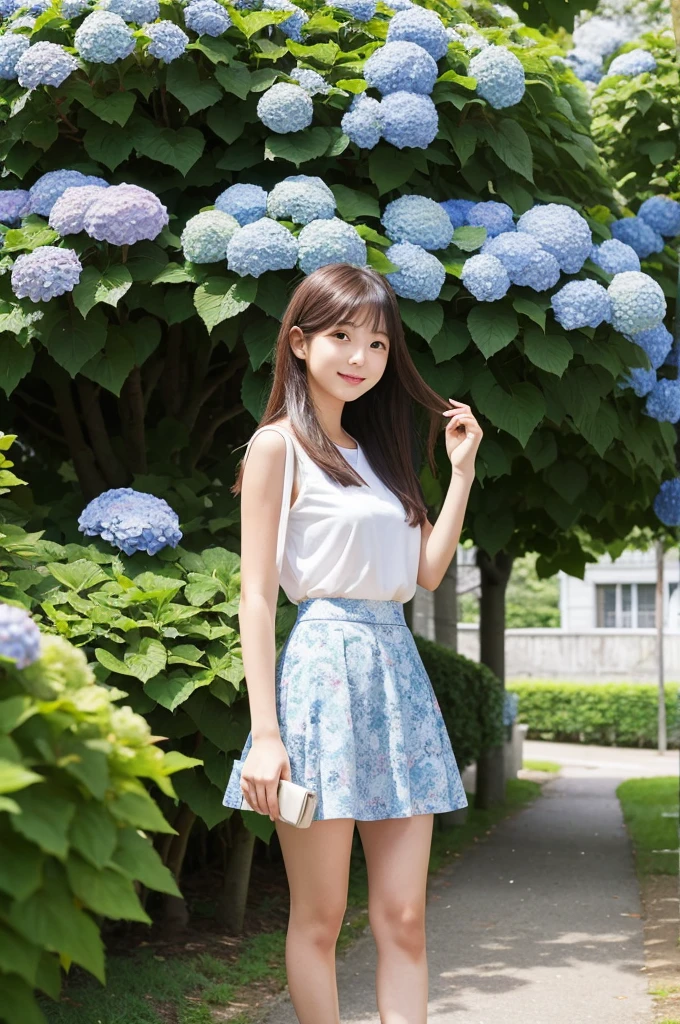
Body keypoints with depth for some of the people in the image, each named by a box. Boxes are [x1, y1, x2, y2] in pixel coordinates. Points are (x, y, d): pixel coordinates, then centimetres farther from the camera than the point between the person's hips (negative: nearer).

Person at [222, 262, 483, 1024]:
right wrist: (265, 733, -14)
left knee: (403, 919, 4)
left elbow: (428, 570, 12)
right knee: (319, 922, 1)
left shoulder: (376, 451, 18)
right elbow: (256, 596, -8)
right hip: (324, 665, -7)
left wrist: (462, 470, 10)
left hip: (397, 672, 7)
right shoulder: (279, 445, -2)